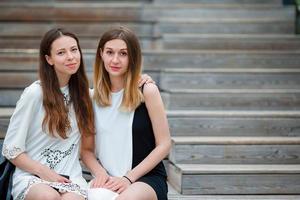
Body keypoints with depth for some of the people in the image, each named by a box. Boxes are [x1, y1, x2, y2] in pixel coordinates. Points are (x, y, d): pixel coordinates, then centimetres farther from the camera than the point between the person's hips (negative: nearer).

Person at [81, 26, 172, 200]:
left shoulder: (147, 91, -2)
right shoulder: (94, 97, 8)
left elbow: (164, 145, -3)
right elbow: (86, 149, 12)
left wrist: (128, 178, -10)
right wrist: (100, 173, -9)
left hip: (148, 178, -2)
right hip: (109, 181, 2)